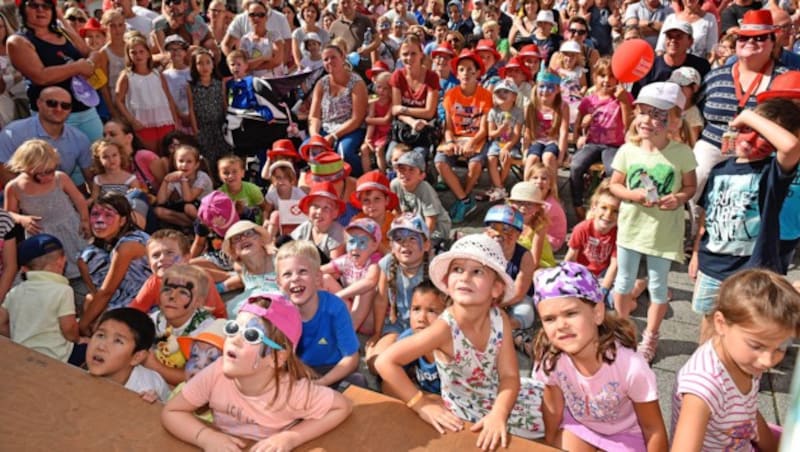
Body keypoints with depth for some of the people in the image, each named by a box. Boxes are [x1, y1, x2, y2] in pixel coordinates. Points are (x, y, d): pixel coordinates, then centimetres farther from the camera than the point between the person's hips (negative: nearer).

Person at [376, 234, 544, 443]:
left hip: (497, 399, 4)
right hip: (464, 410, -4)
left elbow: (509, 376, -13)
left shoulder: (500, 320, -15)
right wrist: (422, 404, -27)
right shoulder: (445, 328, -29)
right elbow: (385, 361, -31)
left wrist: (498, 414, -32)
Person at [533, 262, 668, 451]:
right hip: (578, 423, 3)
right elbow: (552, 419, -8)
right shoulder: (550, 360, -28)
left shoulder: (631, 368, -36)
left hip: (625, 435, -2)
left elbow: (654, 430, -20)